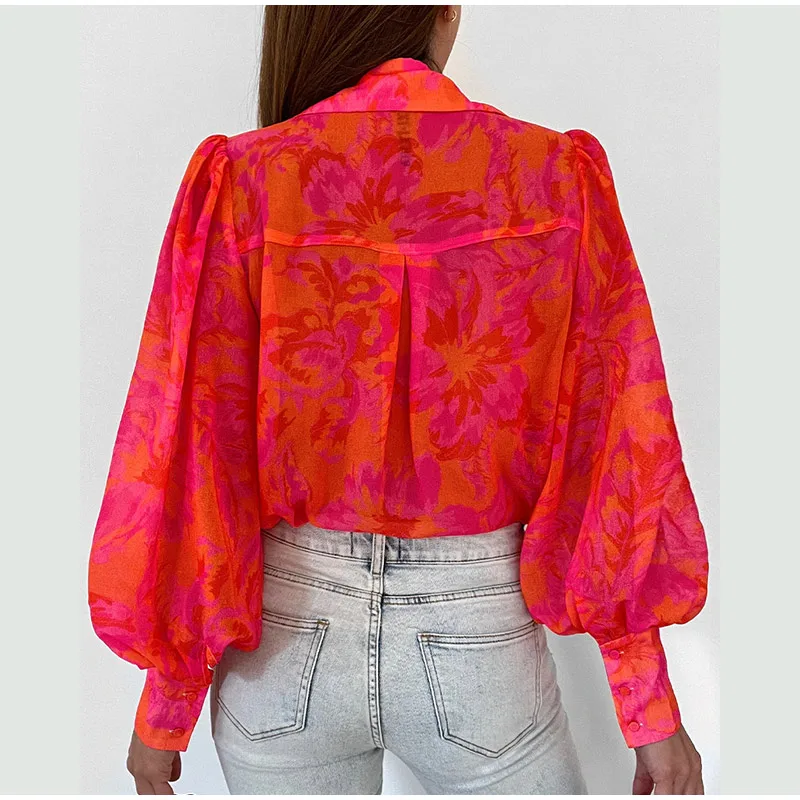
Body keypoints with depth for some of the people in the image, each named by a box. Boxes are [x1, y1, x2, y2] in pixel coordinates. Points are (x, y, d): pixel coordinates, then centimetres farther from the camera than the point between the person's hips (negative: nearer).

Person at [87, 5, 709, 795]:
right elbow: (617, 446, -9)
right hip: (481, 635, 0)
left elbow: (189, 451, -10)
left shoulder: (240, 182, -12)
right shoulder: (559, 178, -10)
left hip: (286, 637, 1)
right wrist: (650, 706, 2)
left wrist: (166, 705, 4)